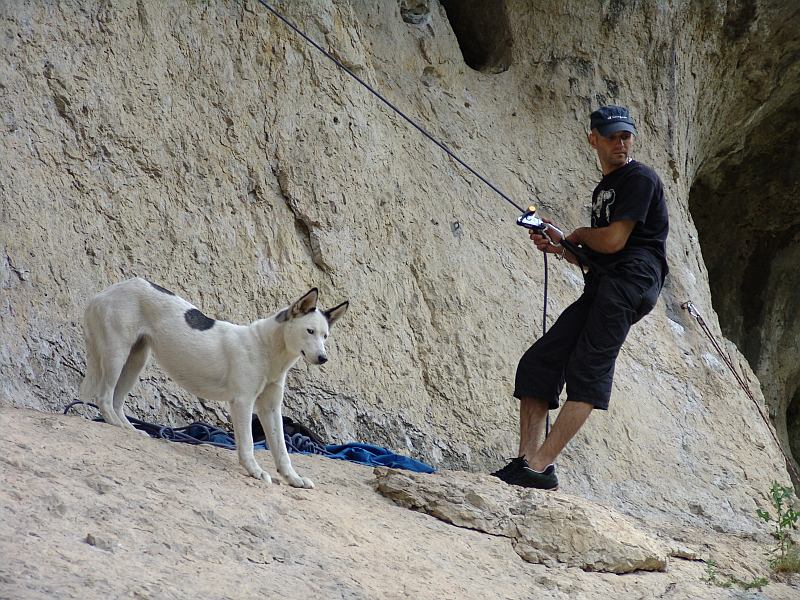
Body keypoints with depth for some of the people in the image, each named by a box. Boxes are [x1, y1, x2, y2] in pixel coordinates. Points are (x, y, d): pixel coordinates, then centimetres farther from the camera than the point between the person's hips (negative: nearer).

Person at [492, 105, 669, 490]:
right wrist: (560, 247, 11)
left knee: (587, 370, -17)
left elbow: (614, 241, -11)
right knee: (539, 361, 0)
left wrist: (579, 235, 8)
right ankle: (529, 460, -7)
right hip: (602, 286, 10)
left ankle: (539, 465, -25)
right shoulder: (603, 189, 26)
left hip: (631, 279, -10)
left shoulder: (640, 179, -1)